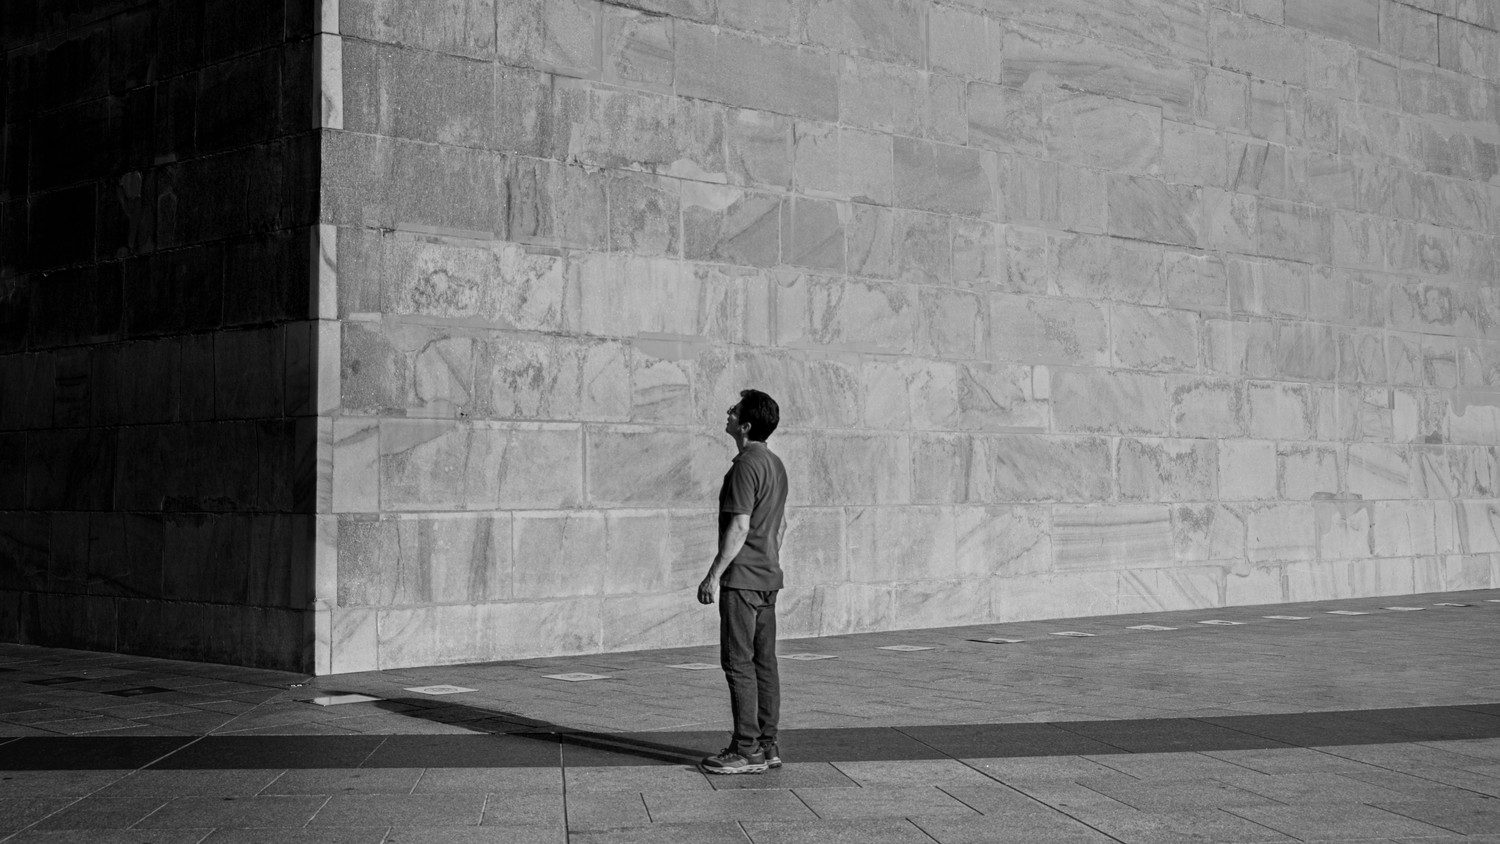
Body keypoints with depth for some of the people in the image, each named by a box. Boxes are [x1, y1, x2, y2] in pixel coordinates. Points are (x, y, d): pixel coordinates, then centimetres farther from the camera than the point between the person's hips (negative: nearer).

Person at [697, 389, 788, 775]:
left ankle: (746, 750, -3)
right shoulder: (775, 464, 14)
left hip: (741, 578, -9)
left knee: (738, 663, -5)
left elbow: (739, 527, -20)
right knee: (763, 661, 10)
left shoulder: (745, 466, -15)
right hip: (768, 576, 9)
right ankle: (767, 746, 14)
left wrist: (714, 574, -17)